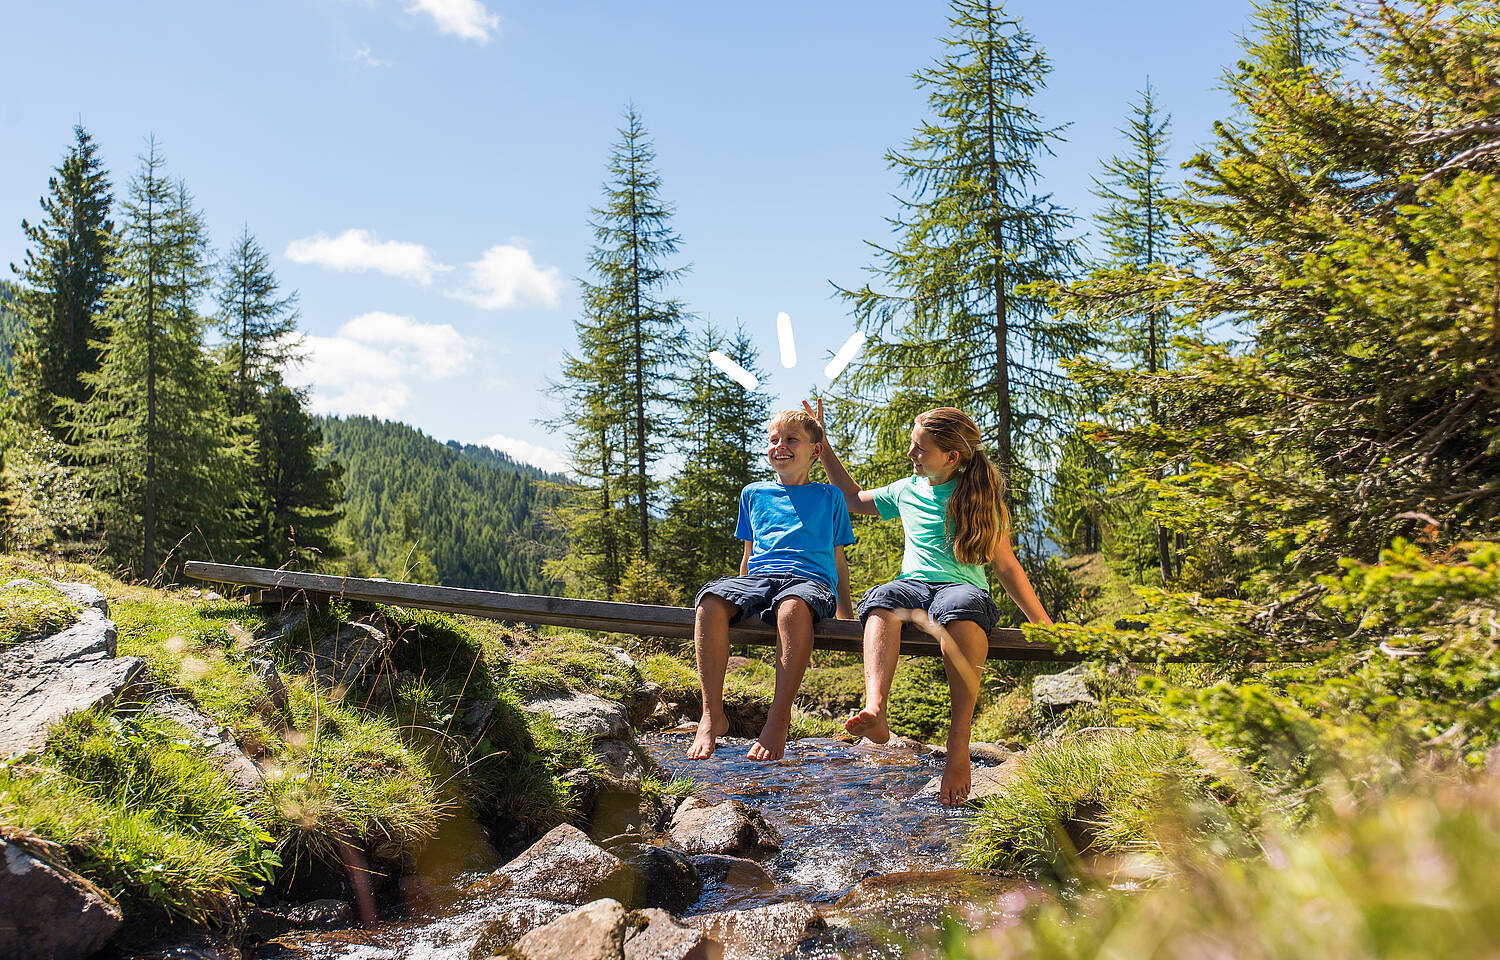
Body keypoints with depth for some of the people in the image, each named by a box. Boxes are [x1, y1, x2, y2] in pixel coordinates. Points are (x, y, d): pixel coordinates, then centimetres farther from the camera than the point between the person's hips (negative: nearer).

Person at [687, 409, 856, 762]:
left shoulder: (829, 496, 20)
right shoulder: (754, 493, 26)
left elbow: (837, 559, 20)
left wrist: (845, 614, 14)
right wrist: (740, 599, 23)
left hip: (810, 579, -3)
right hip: (758, 577, 3)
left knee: (793, 607, -43)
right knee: (710, 600, -33)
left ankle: (779, 719, -37)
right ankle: (713, 716, -30)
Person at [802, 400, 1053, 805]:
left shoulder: (980, 497, 11)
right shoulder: (907, 490, 21)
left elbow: (1006, 565, 12)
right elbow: (855, 499, 38)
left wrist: (1044, 625, 8)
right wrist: (823, 448, 33)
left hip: (964, 586, -3)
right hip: (914, 585, 3)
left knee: (963, 606, -42)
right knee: (883, 598, -36)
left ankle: (958, 749, -48)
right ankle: (875, 711, -60)